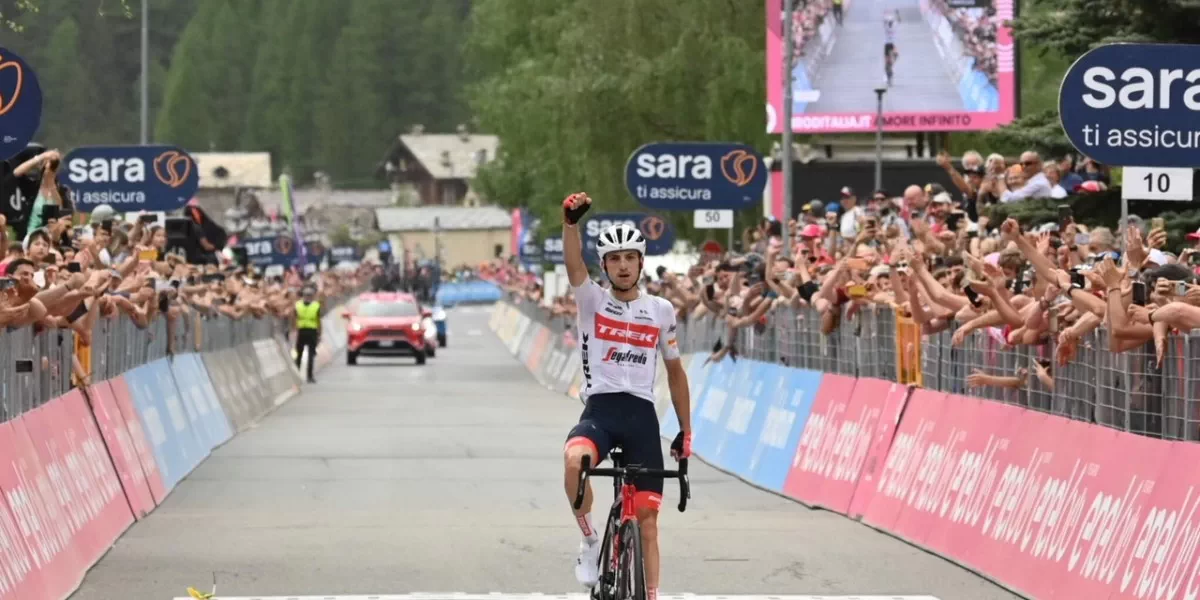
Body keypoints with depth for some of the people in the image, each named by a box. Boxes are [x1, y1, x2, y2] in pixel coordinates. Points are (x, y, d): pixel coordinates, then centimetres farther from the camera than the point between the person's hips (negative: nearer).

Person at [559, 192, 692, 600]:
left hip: (642, 415, 2)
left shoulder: (661, 311, 10)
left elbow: (674, 371, 18)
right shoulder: (592, 301, 4)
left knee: (646, 520, 0)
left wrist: (686, 429, 16)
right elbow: (573, 264, -16)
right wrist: (570, 222, -35)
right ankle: (590, 541, -12)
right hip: (599, 410, -2)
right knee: (575, 460, -35)